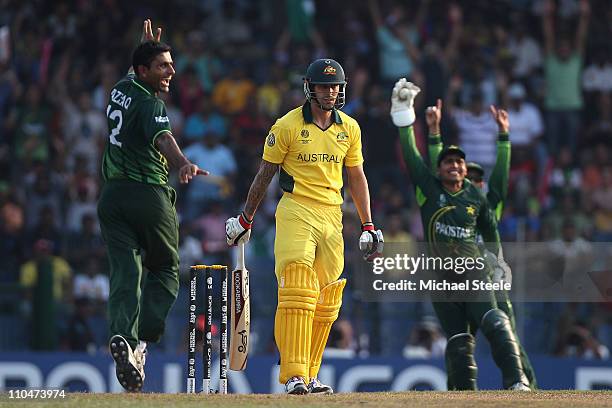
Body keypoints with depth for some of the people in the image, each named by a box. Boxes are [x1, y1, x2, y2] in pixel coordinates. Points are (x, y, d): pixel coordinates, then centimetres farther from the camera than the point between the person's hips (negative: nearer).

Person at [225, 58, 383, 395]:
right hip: (296, 212, -5)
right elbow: (265, 174, 4)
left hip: (332, 215, 5)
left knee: (326, 300, 4)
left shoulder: (349, 128, 10)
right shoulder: (287, 126, -3)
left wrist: (368, 226, 12)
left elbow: (357, 178, 17)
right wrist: (245, 219, 7)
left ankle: (308, 376, 11)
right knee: (297, 291, -18)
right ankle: (294, 375, -22)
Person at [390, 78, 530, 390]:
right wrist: (404, 116, -10)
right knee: (458, 341, -1)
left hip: (473, 272, 0)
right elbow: (410, 154, -3)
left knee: (495, 323, -21)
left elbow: (490, 229, 23)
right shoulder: (428, 188, 3)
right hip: (440, 277, 0)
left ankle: (516, 381, -30)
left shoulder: (476, 197, 8)